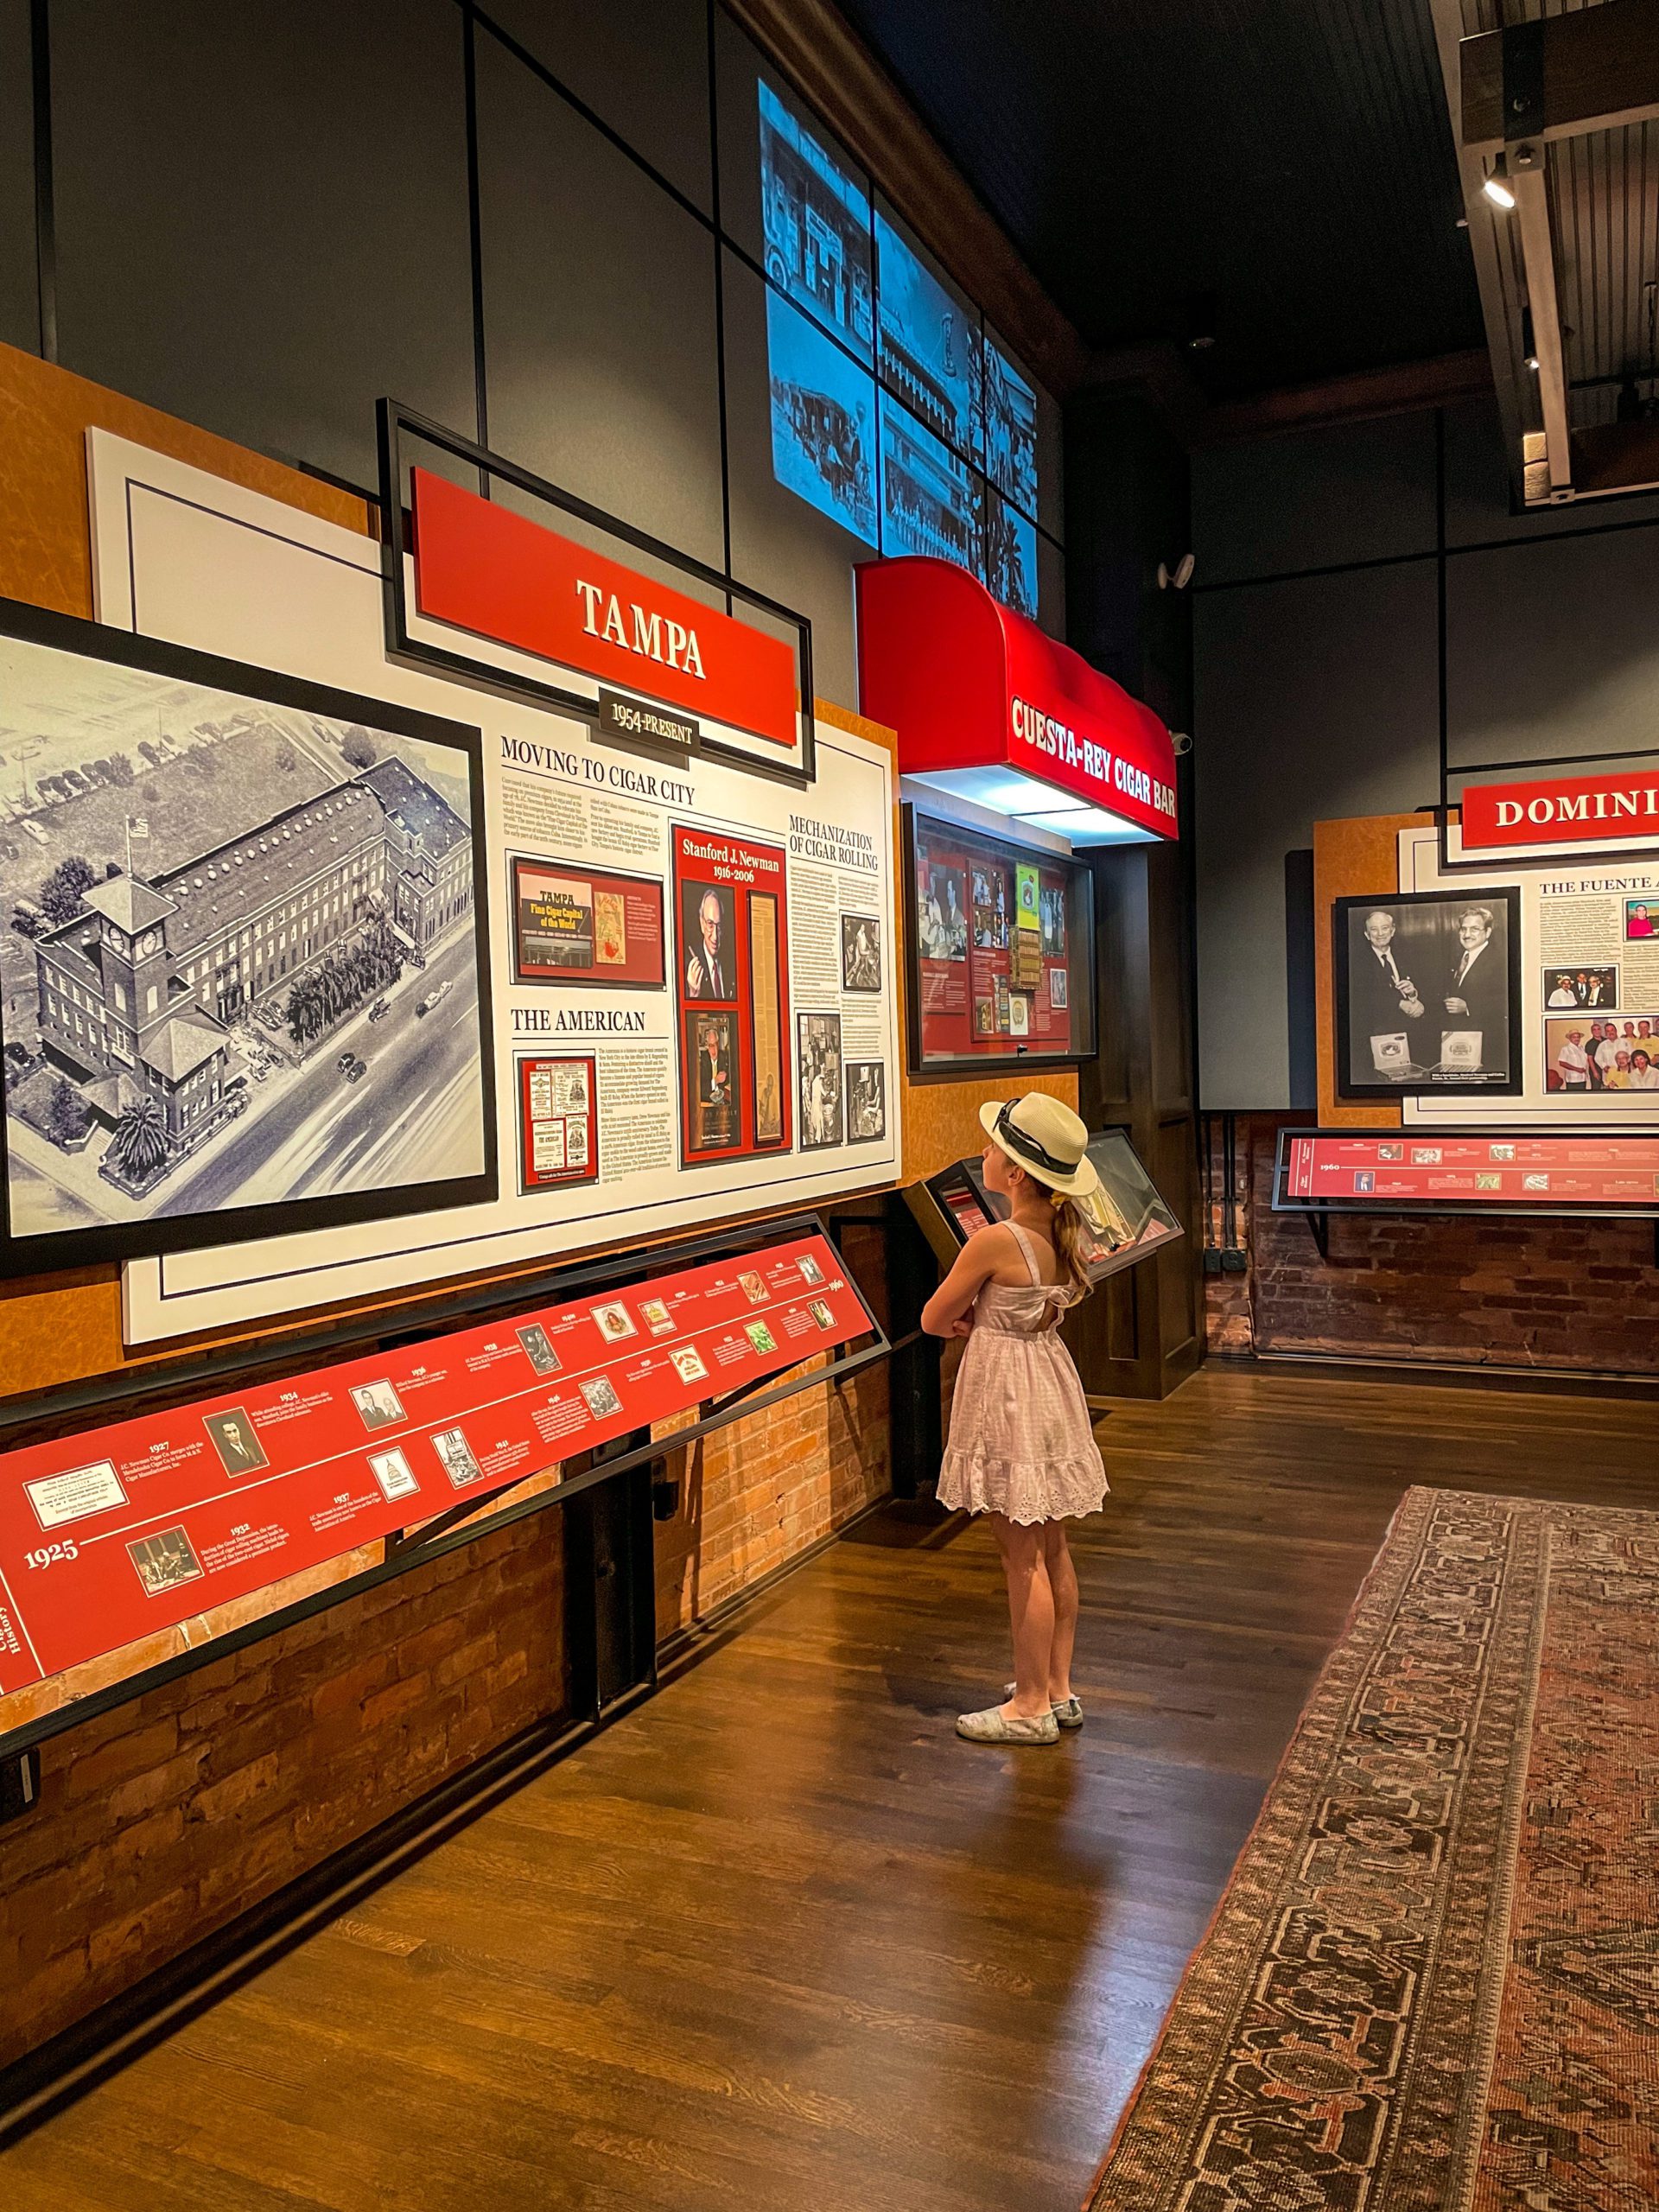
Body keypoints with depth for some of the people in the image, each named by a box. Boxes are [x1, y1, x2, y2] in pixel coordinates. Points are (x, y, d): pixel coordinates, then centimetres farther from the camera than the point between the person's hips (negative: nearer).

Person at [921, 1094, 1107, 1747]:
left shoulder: (994, 1241, -23)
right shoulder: (1065, 1232, 0)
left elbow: (933, 1320, -11)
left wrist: (966, 1319, 8)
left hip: (1009, 1397, -8)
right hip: (1050, 1380, 8)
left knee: (1023, 1558, 3)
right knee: (1052, 1550, 16)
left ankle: (1031, 1707, 15)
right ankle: (1057, 1689, 28)